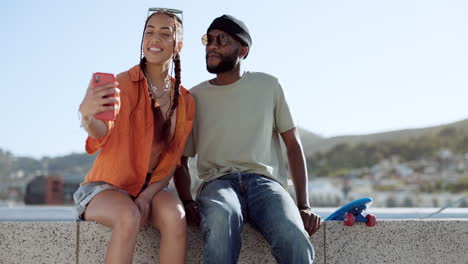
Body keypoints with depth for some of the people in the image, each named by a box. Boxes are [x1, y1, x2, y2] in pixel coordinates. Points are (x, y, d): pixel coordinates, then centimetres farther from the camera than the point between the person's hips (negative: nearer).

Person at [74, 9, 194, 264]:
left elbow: (171, 160, 3)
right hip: (108, 185, -3)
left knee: (175, 217, -30)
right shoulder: (123, 83, -11)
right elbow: (103, 133, -27)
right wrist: (88, 116, -52)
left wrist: (147, 196, -15)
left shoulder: (185, 102, 2)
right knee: (128, 217, -36)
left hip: (152, 186, 3)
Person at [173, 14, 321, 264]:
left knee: (295, 242, -34)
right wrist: (187, 202, -6)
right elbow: (180, 159, 16)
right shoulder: (193, 97, 13)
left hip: (265, 180, 0)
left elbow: (293, 144, 11)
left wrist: (304, 206, 0)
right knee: (220, 221, -39)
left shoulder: (268, 86, 12)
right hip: (218, 182, 0)